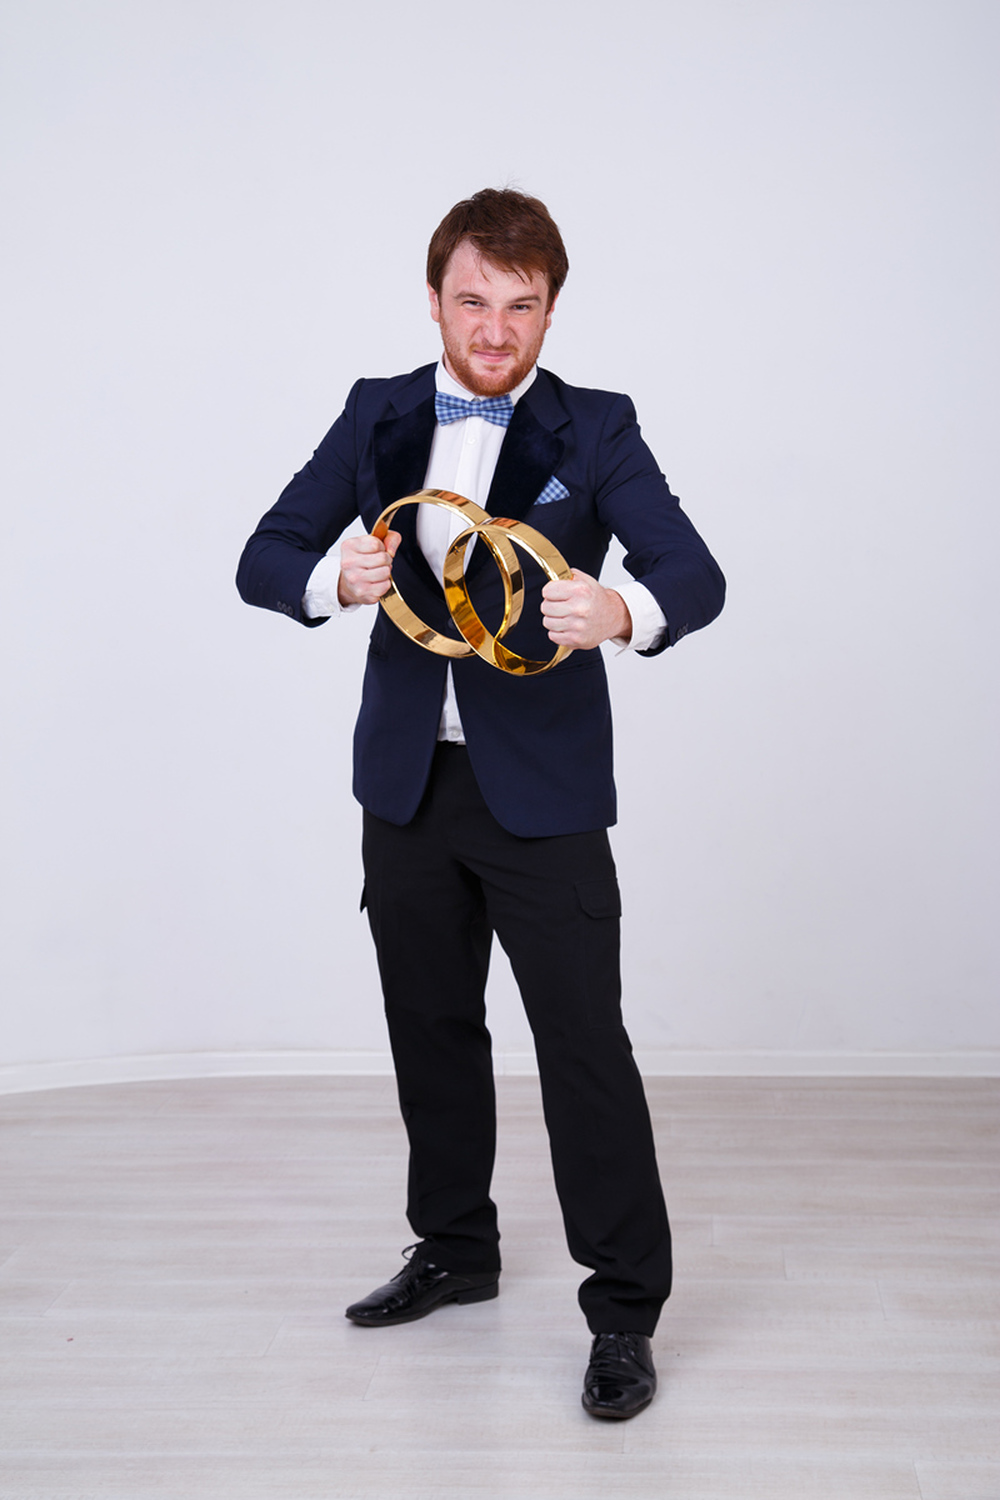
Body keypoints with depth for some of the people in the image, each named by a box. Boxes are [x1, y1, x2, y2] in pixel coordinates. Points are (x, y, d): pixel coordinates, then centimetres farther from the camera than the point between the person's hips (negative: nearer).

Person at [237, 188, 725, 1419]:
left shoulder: (593, 430, -5)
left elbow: (694, 574, -16)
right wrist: (333, 579, -23)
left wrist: (623, 612, -40)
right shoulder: (378, 416, 5)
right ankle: (455, 1250, 36)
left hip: (542, 787, -4)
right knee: (432, 1027, 16)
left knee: (583, 1042, -3)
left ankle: (625, 1308, 11)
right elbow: (264, 559, 0)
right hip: (408, 777, 4)